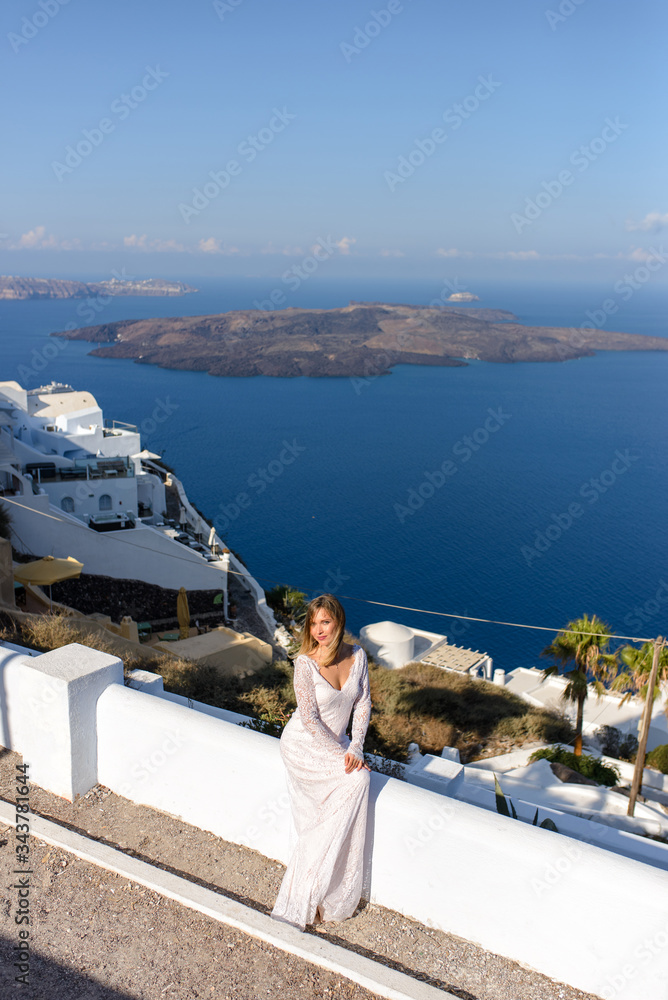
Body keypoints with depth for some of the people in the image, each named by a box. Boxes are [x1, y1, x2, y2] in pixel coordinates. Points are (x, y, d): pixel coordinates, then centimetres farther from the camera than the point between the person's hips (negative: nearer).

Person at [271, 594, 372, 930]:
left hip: (336, 743, 5)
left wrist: (356, 747, -10)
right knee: (357, 779, -24)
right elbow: (310, 718, -19)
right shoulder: (305, 663, -20)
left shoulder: (357, 655, -6)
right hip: (303, 745, -5)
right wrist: (342, 755, -20)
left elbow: (363, 703, 1)